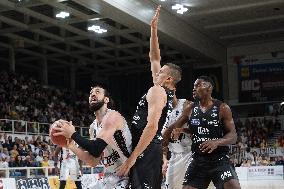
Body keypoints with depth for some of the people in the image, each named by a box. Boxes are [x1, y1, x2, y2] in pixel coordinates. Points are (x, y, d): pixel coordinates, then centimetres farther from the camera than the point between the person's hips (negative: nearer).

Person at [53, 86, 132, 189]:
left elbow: (96, 150, -26)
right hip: (109, 178, 9)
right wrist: (71, 145, -2)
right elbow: (93, 161, 7)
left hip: (125, 178, -9)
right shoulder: (94, 126, 10)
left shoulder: (112, 116, -15)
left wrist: (73, 134, -15)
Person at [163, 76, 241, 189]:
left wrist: (217, 142, -26)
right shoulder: (190, 108, 6)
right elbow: (174, 127, 16)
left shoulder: (222, 108, -5)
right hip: (198, 161, 4)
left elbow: (233, 136, -7)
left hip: (220, 160, -4)